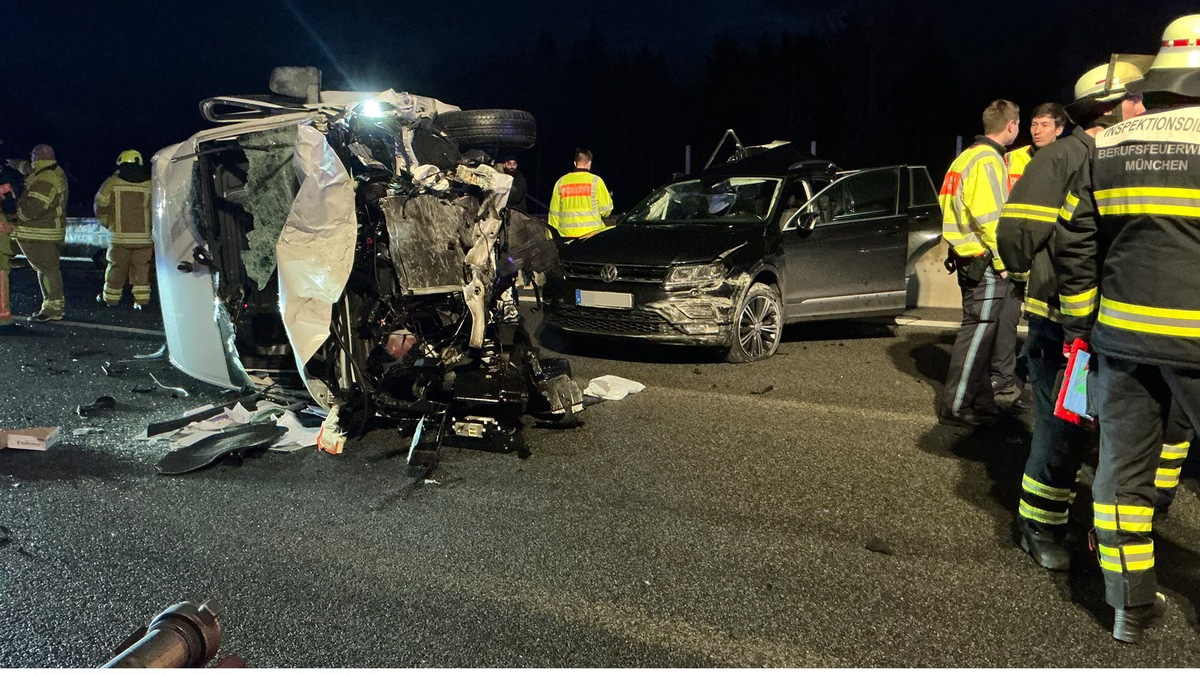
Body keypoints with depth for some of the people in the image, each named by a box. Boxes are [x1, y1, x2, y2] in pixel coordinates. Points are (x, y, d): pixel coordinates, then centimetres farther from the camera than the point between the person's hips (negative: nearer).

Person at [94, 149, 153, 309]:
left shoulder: (112, 182, 1)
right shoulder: (149, 185, 2)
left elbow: (100, 206, 6)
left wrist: (107, 223, 23)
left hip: (120, 236, 0)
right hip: (144, 236, 1)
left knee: (116, 267, 11)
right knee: (141, 268, 8)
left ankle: (111, 298, 23)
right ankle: (141, 300, 7)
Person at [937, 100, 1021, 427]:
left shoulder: (969, 156, 18)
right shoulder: (988, 160, -14)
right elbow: (988, 216, -21)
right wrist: (1003, 258, -15)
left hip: (971, 258, 10)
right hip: (985, 262, -10)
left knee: (980, 332, 15)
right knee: (978, 332, -6)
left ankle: (981, 403, 23)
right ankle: (954, 406, -3)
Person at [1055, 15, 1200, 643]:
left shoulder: (1107, 147, 5)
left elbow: (1073, 242, 7)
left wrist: (1080, 321, 15)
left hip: (1120, 331, 4)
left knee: (1123, 462, 11)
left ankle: (1131, 604, 20)